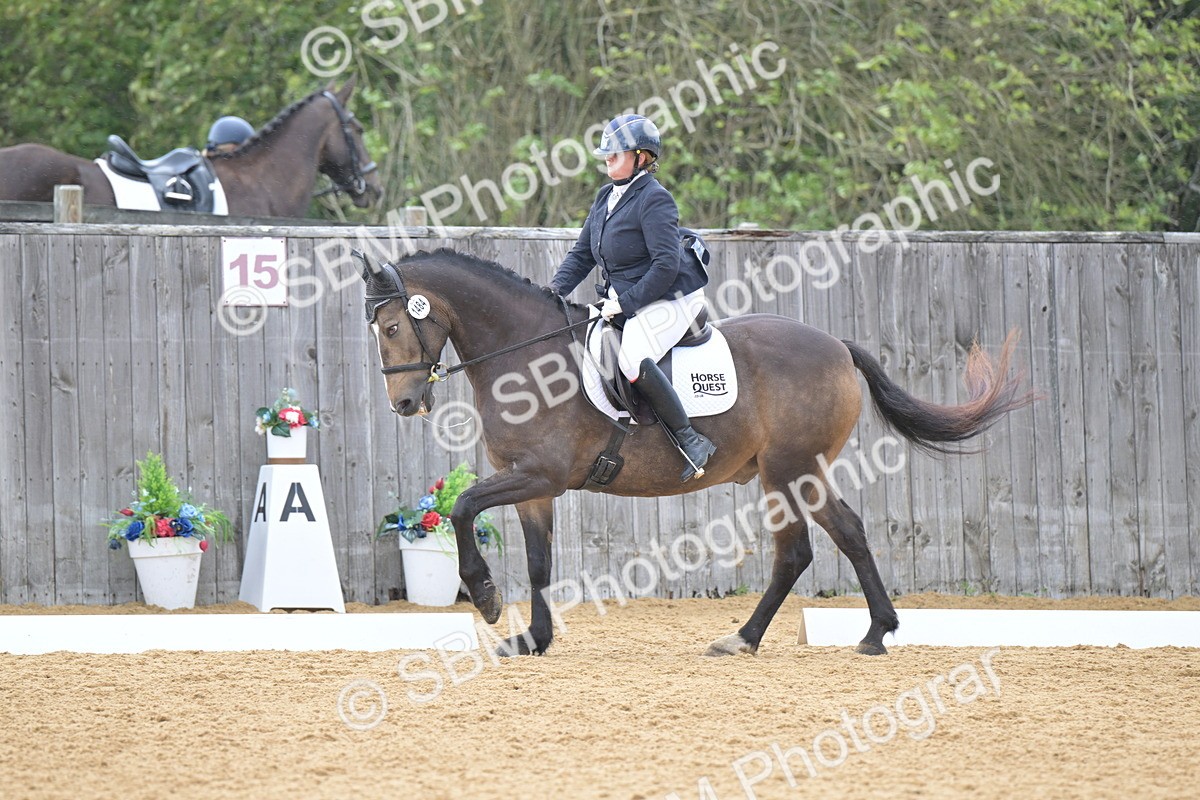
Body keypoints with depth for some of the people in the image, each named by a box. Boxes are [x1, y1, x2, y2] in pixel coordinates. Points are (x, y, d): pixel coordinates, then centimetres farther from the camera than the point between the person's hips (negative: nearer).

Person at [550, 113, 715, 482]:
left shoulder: (653, 200, -16)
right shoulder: (606, 197, 12)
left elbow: (666, 265, -22)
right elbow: (582, 254, 16)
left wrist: (624, 303, -22)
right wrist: (555, 290, 0)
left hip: (670, 299, -10)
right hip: (624, 299, 10)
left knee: (633, 361, -32)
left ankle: (691, 441, -24)